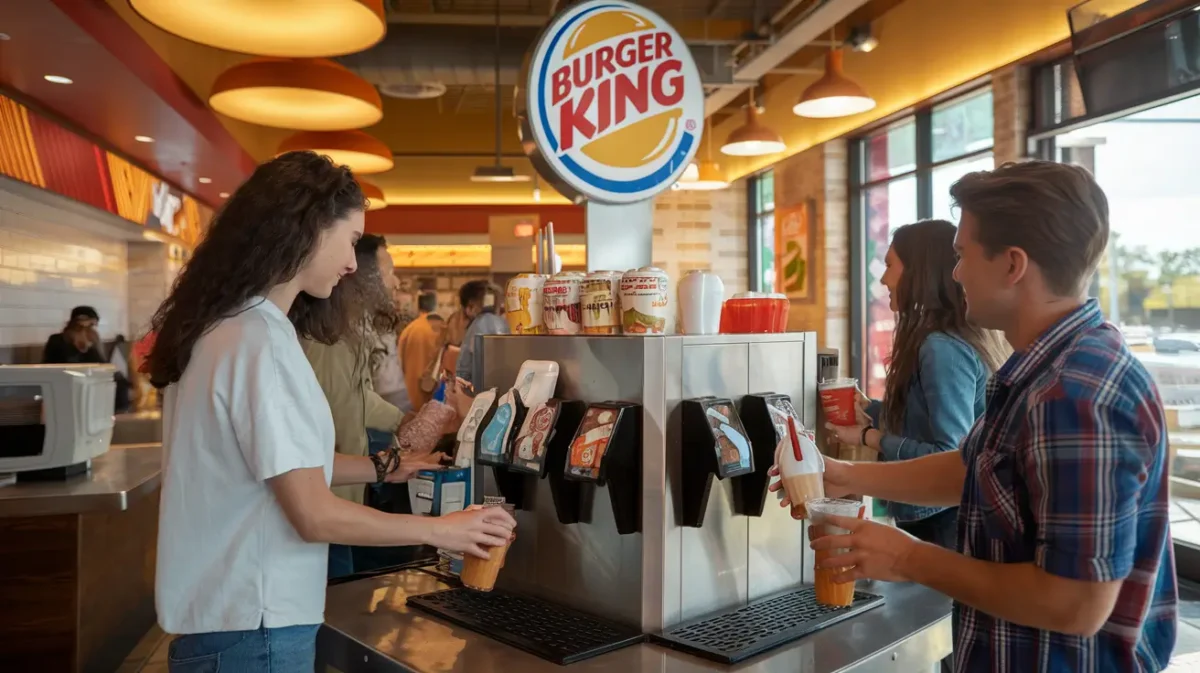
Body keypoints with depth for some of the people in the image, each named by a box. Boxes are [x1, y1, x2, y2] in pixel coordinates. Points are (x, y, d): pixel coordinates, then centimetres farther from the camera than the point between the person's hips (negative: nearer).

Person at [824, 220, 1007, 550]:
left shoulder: (942, 348, -22)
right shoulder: (964, 337, 6)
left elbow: (953, 457, -24)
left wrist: (870, 437, -17)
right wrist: (870, 411, 12)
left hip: (940, 522, -9)